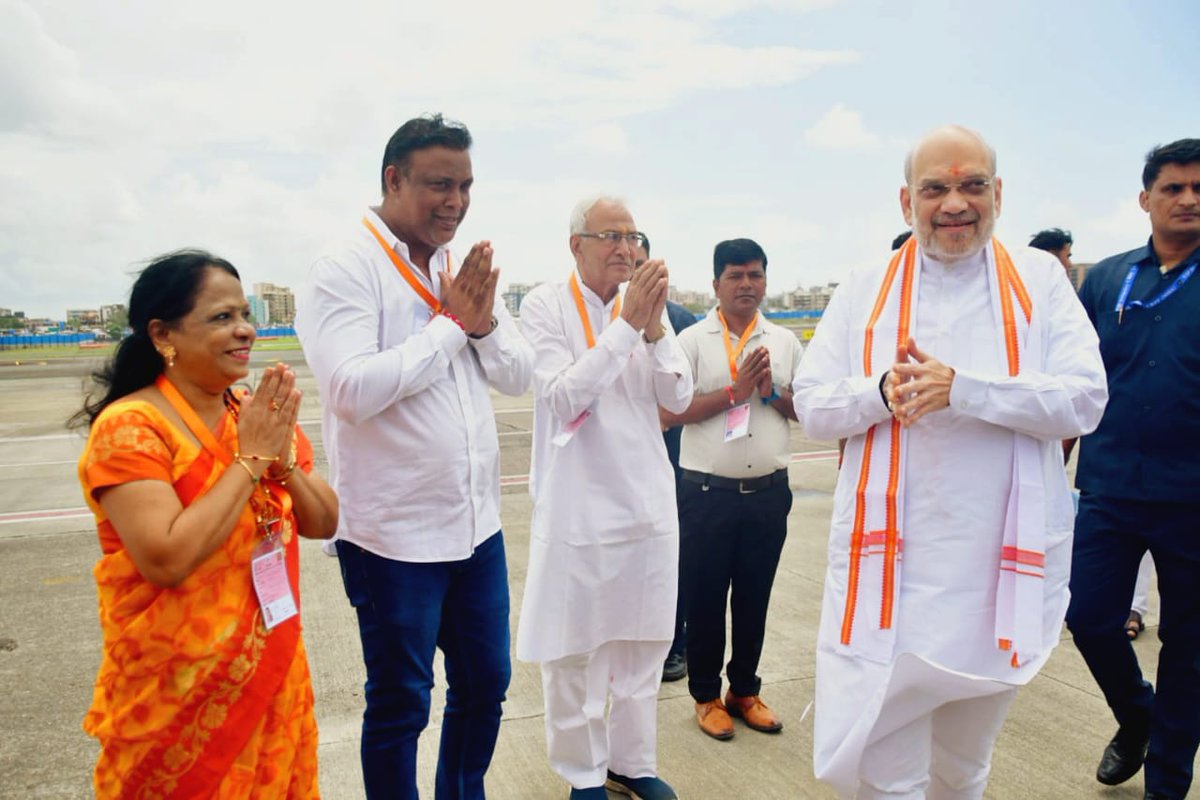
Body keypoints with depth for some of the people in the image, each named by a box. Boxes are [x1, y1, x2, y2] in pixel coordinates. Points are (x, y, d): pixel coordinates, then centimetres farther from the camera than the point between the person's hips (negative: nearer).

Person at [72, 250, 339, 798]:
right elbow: (167, 561, -27)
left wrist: (283, 461, -15)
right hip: (179, 694, -5)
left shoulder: (259, 414, 2)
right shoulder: (129, 427, -17)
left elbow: (324, 525, 2)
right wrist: (250, 460, -22)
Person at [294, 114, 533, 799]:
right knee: (400, 706, 12)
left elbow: (520, 376, 7)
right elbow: (354, 388, -24)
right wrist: (450, 325, -16)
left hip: (478, 524, 7)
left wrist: (484, 323, -12)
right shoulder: (346, 271, -12)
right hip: (395, 534, -6)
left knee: (486, 683, 20)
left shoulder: (467, 269, 8)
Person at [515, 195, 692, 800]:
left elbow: (678, 399, -1)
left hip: (648, 502, 4)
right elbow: (565, 397, -18)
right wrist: (626, 324, -21)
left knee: (642, 643, 16)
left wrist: (655, 327, -15)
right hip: (579, 507, -4)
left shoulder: (646, 303, 4)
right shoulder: (545, 305, -7)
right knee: (574, 650, 9)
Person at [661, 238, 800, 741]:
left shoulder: (785, 342, 9)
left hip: (768, 491, 4)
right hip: (707, 491, -3)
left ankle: (745, 690, 32)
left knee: (754, 597, 15)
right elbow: (670, 411, -11)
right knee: (704, 598, 8)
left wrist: (772, 392, -9)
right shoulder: (692, 341, -3)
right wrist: (735, 391, -15)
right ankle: (706, 696, 26)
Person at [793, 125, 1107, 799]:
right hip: (886, 564, 0)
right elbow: (812, 406, 1)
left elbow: (1085, 399, -7)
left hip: (1001, 567, 1)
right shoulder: (864, 291, 5)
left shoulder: (1040, 279, 3)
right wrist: (881, 391, -18)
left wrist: (960, 388, -20)